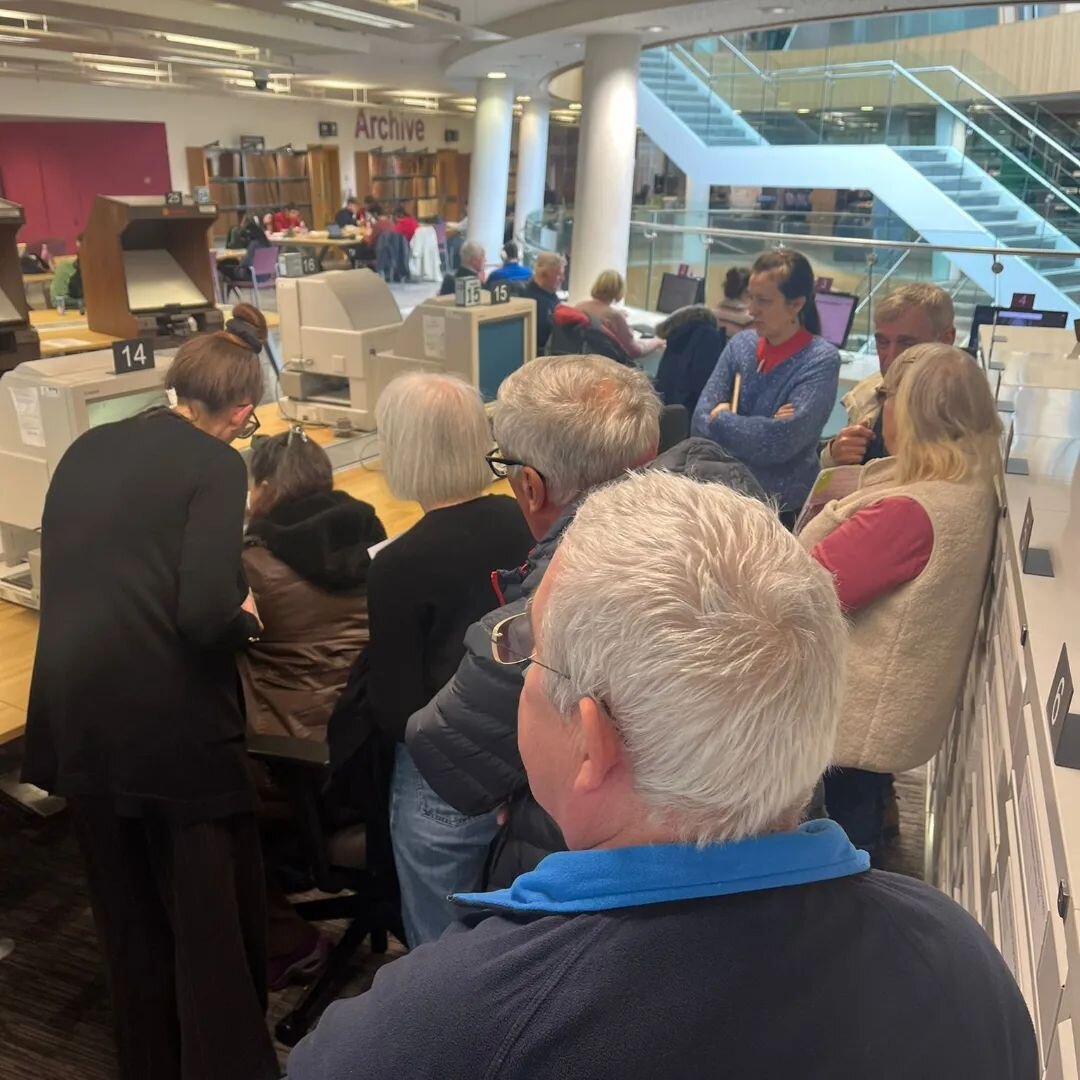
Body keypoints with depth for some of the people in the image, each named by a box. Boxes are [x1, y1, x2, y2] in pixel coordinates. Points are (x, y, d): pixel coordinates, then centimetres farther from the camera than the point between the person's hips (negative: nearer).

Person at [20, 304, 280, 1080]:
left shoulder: (87, 449, 11)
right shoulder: (216, 465, -9)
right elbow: (206, 614, -20)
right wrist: (247, 619, 1)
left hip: (74, 707, 7)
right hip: (169, 713, -7)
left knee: (126, 907, 23)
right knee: (211, 909, 11)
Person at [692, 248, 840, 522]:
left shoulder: (821, 359, -10)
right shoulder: (740, 344, 3)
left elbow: (782, 441, -20)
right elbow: (700, 423, -3)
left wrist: (721, 420, -7)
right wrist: (761, 429, -15)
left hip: (781, 506, -2)